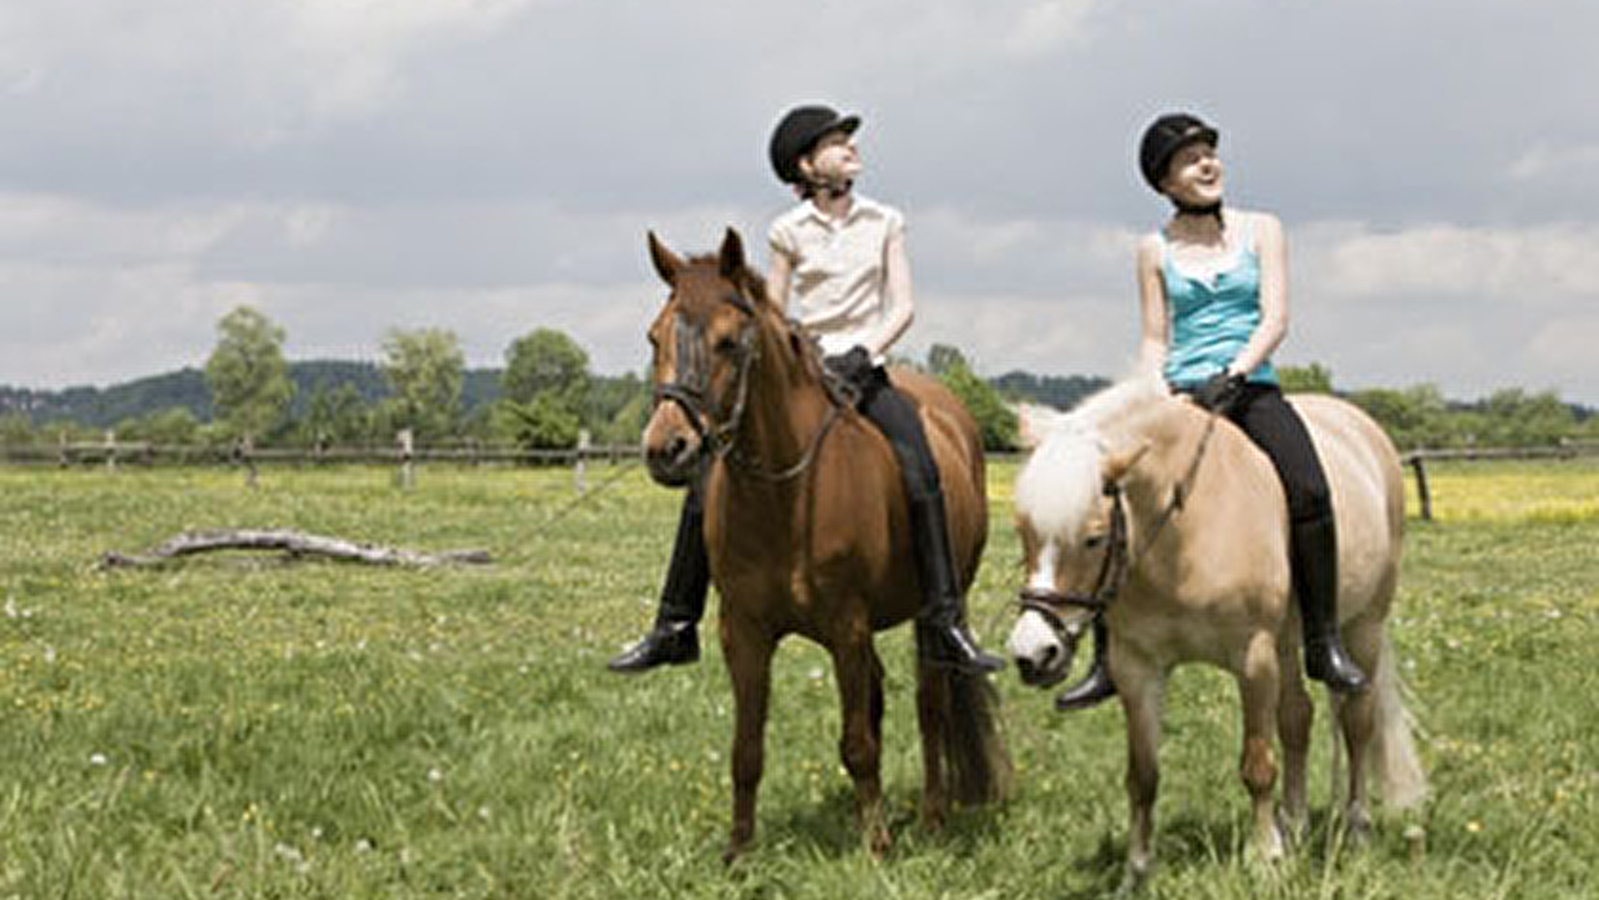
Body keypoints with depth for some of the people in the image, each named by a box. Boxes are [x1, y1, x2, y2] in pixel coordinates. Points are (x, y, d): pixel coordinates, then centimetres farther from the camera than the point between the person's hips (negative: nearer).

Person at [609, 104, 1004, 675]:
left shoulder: (884, 223, 7)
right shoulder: (789, 232, 6)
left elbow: (902, 306, 2)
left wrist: (864, 354, -13)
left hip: (864, 370, -1)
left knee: (920, 470, -29)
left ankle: (944, 623, -27)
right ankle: (675, 626, 0)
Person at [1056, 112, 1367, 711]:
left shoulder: (1260, 231, 8)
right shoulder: (1156, 251, 11)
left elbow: (1275, 319, -1)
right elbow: (1155, 340, 11)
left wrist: (1233, 376, -16)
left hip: (1251, 387, -1)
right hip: (1180, 393, 2)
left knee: (1308, 493, -28)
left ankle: (1324, 644, -18)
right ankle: (1109, 658, -9)